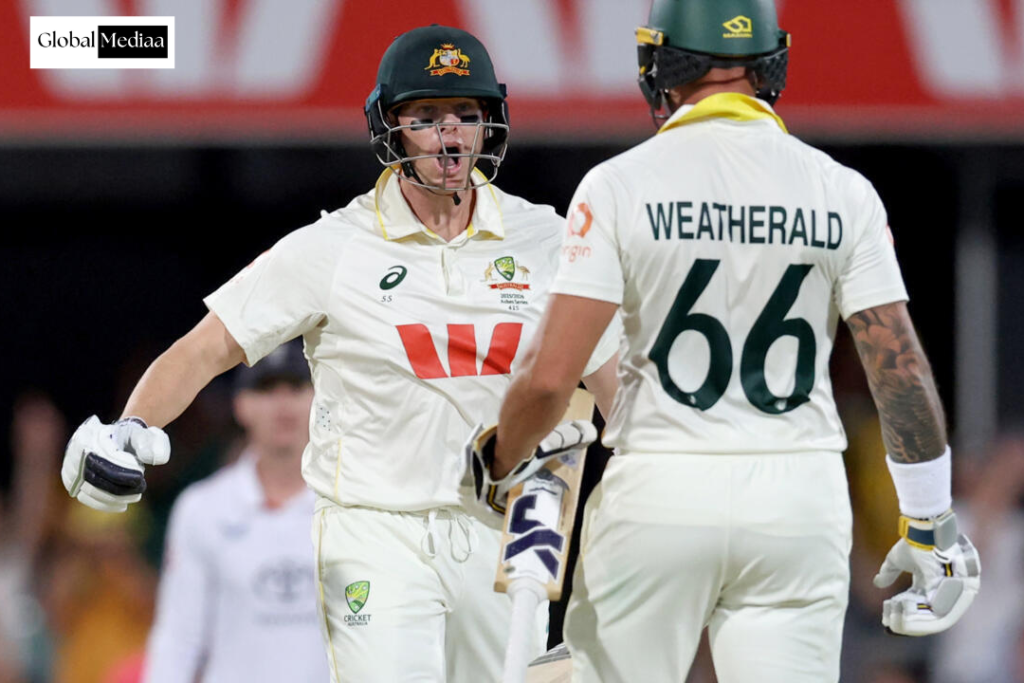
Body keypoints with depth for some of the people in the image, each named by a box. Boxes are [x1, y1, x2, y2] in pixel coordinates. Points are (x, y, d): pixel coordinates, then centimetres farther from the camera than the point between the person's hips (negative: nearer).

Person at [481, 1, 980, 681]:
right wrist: (930, 522, 9)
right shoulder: (842, 194, 1)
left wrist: (498, 467, 8)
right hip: (798, 498, 2)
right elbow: (901, 370, -1)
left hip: (658, 496, -2)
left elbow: (550, 375, -11)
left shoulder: (622, 186, -6)